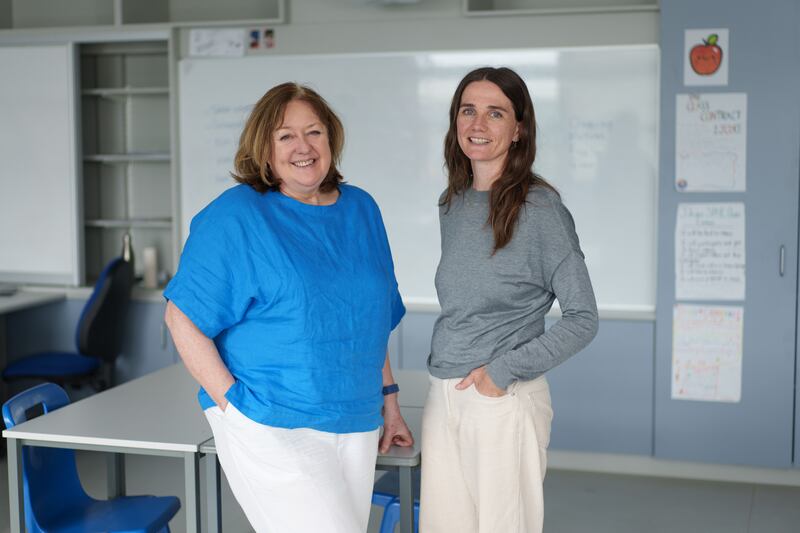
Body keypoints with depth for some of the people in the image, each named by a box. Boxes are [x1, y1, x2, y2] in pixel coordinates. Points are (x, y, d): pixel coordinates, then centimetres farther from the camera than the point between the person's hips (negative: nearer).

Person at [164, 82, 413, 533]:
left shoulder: (362, 211, 10)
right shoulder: (235, 217, -8)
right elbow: (184, 317, -9)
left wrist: (388, 401, 16)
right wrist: (232, 402, -15)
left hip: (355, 425, 6)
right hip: (271, 429, -6)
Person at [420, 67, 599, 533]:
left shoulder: (541, 208, -10)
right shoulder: (453, 204, 9)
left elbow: (583, 319, -10)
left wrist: (504, 371, -13)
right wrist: (444, 383, 11)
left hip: (506, 401, -6)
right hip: (443, 398, 6)